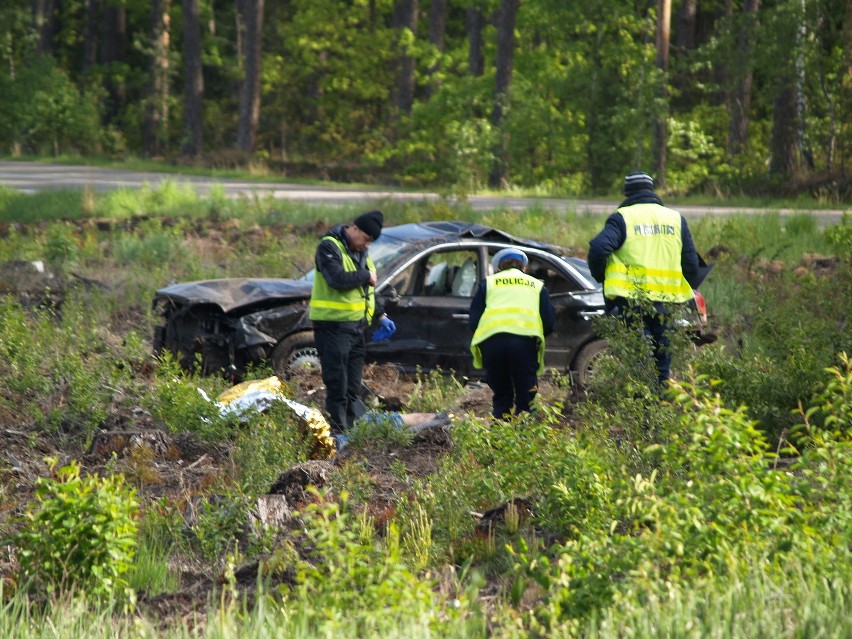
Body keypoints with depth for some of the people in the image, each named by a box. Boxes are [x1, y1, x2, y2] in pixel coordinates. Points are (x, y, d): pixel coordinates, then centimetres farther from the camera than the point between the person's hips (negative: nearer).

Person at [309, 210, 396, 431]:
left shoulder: (361, 252, 18)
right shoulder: (329, 247, -10)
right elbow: (337, 279, -26)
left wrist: (380, 316, 17)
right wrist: (366, 276, -12)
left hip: (357, 326, 8)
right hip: (333, 324, -8)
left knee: (353, 386, 10)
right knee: (337, 383, -9)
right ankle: (339, 430, -8)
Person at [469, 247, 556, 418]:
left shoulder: (488, 283, 24)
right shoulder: (537, 285, 25)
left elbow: (474, 321, 15)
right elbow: (549, 323, 17)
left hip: (491, 338, 1)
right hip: (525, 339, -1)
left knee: (501, 397, 12)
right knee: (526, 398, 5)